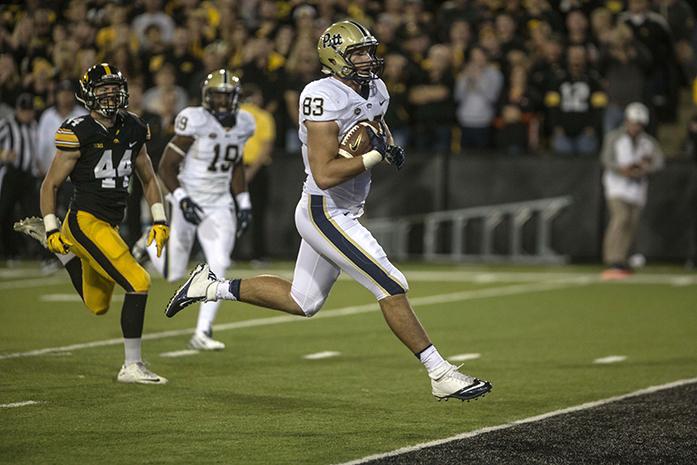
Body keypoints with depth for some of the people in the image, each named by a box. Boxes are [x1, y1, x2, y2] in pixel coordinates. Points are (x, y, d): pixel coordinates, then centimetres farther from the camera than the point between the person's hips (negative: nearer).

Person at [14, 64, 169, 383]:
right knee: (138, 283, -18)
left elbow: (148, 179, 20)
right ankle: (132, 366, -11)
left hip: (110, 225, 8)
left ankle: (58, 244, 34)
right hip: (86, 222, -8)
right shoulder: (78, 133, -12)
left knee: (98, 306, 20)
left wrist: (159, 221, 11)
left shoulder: (132, 130, 7)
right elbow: (50, 185, -4)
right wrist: (52, 229, -6)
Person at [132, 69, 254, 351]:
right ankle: (149, 244, 39)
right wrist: (182, 200, -22)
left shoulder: (243, 124, 2)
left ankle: (202, 333, -6)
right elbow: (166, 167, -12)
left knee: (218, 266, -13)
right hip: (190, 201, -4)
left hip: (220, 204, 4)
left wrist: (243, 203, 11)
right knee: (173, 274, 4)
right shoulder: (195, 122, -17)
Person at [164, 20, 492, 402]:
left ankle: (213, 287, 31)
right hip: (325, 213, -10)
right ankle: (440, 375, -6)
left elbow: (379, 129, 27)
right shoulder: (324, 99, -21)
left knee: (302, 302, 20)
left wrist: (391, 148, 4)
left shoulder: (375, 90, 6)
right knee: (392, 287, -11)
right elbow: (324, 173, -26)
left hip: (344, 213, 10)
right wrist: (374, 156, -25)